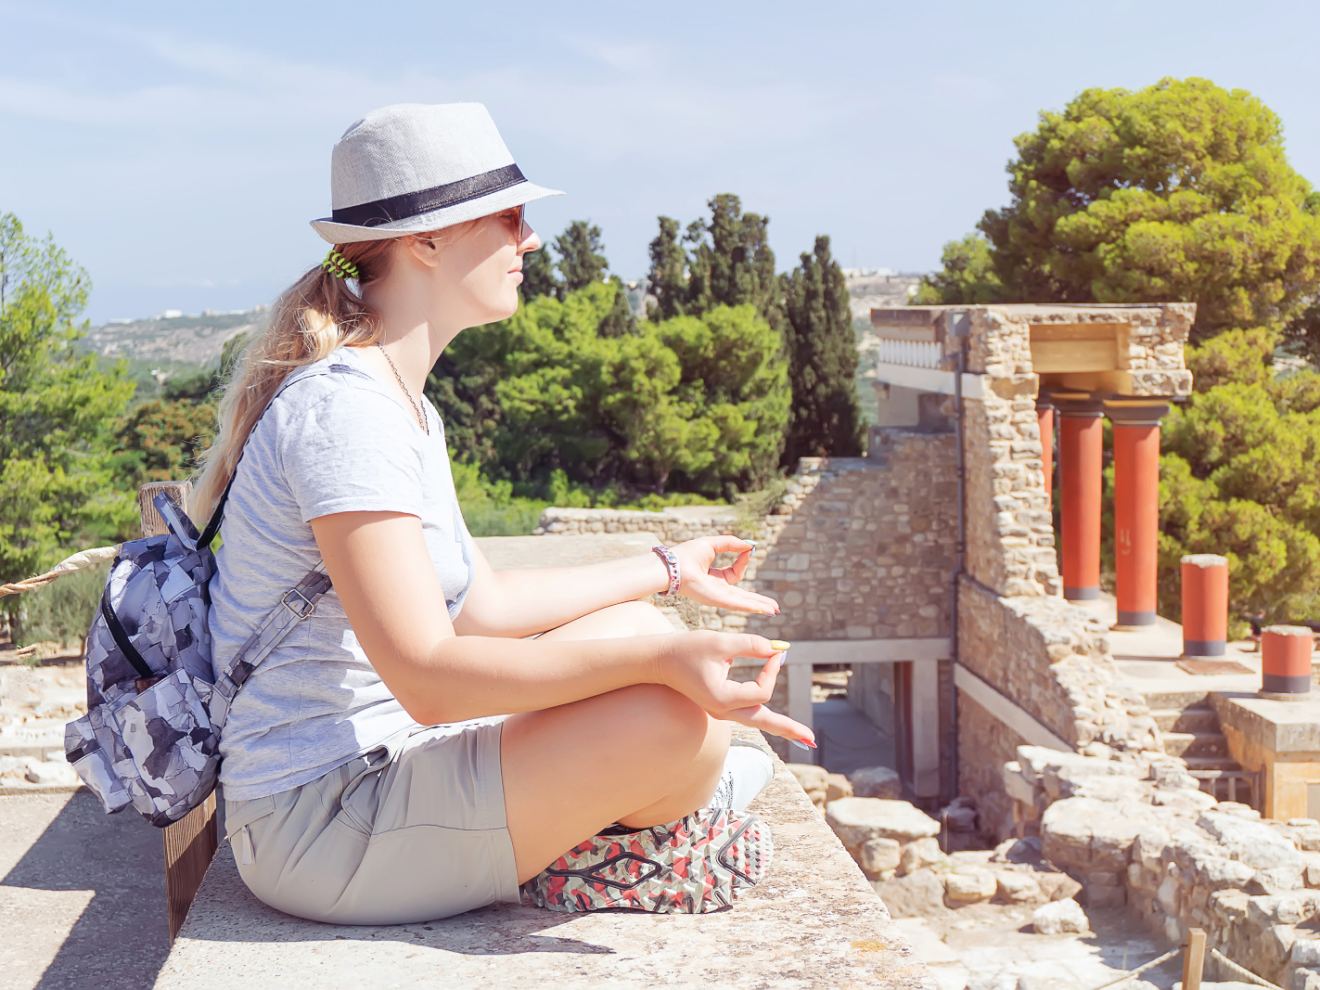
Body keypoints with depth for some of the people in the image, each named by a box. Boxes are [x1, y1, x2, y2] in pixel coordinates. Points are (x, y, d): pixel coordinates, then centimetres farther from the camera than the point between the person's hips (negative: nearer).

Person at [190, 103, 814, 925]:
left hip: (392, 760, 11)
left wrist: (666, 570, 23)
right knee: (678, 719, -21)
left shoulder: (404, 405, 11)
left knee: (640, 633, 14)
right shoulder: (343, 408, -22)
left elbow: (479, 605, 16)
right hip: (322, 826, -10)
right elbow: (425, 676, -29)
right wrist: (663, 660, -36)